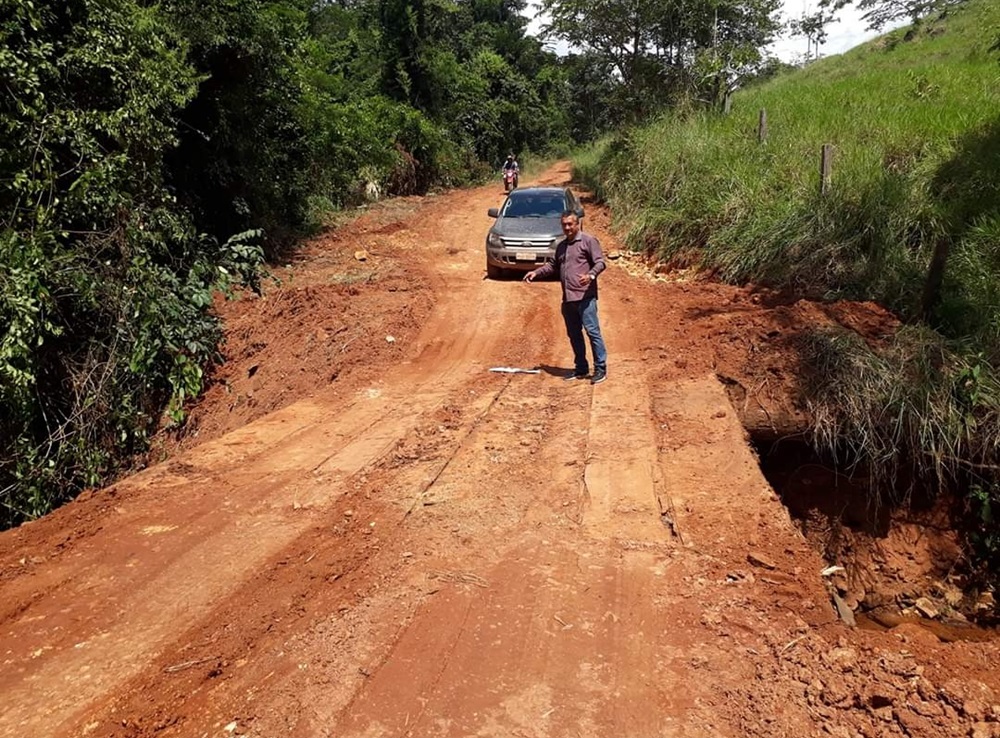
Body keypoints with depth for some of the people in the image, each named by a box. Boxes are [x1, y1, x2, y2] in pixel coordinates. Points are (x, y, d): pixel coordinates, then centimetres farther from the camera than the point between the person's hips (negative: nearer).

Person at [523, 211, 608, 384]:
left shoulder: (588, 241, -1)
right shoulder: (561, 246, 21)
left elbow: (600, 262, -9)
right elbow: (553, 265, 34)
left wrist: (591, 275, -28)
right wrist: (536, 272, 21)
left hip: (585, 297, -8)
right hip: (568, 299, 8)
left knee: (592, 331, -9)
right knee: (574, 335, 11)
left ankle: (600, 369, -4)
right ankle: (581, 369, 19)